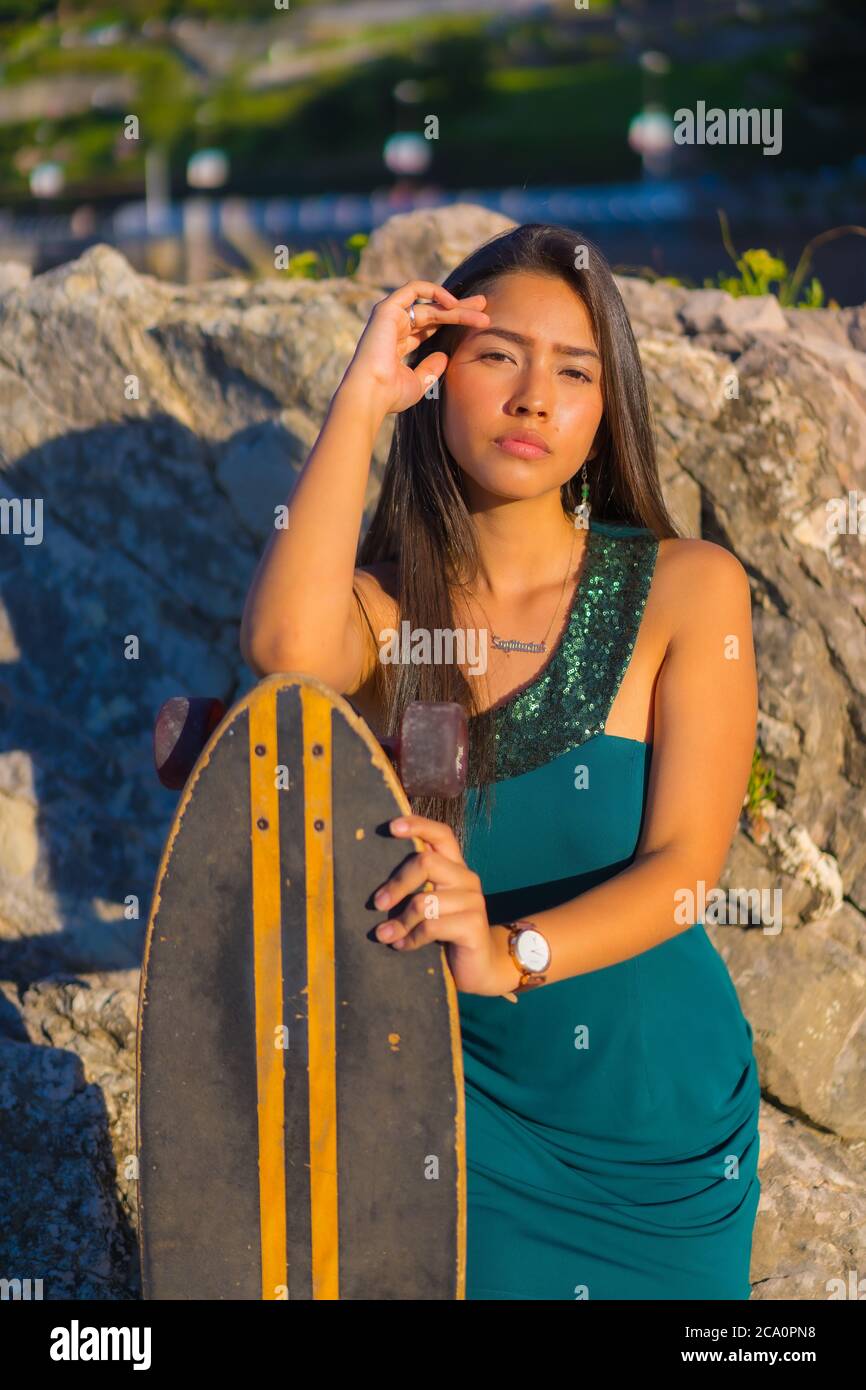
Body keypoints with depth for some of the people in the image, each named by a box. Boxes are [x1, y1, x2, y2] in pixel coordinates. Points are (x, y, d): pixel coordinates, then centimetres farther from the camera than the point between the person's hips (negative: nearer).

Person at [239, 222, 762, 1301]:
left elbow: (685, 864, -17)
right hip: (450, 1091, 0)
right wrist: (361, 401, -21)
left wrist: (509, 954, -36)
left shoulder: (687, 588, -9)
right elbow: (284, 647, -30)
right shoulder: (382, 601, -5)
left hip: (648, 1103, 0)